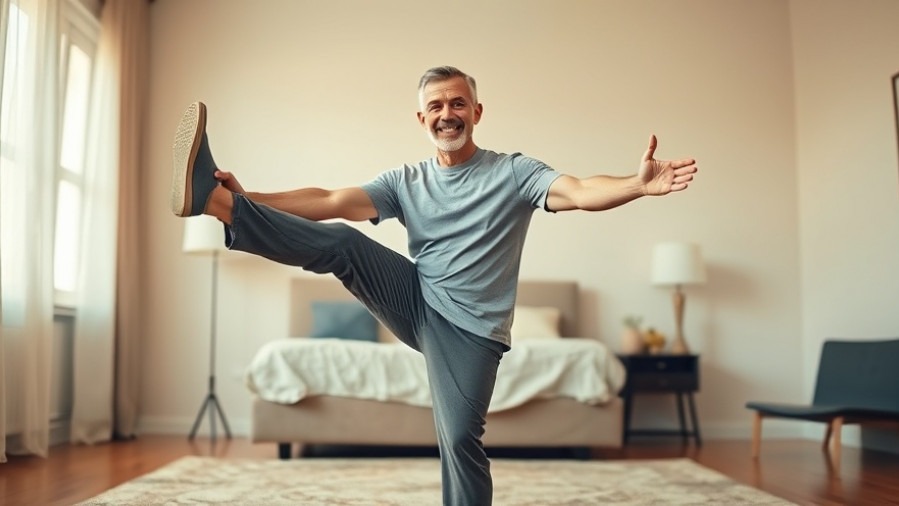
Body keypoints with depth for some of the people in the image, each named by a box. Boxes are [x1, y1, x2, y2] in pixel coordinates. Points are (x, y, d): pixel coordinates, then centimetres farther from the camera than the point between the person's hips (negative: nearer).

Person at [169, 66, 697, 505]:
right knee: (342, 243, -16)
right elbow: (330, 202, -1)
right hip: (416, 302, 3)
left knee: (461, 439, -13)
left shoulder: (514, 171, -3)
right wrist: (250, 199, -12)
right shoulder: (406, 182, 8)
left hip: (470, 326, -3)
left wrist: (637, 185, -41)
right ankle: (214, 200, -28)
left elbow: (581, 192, -20)